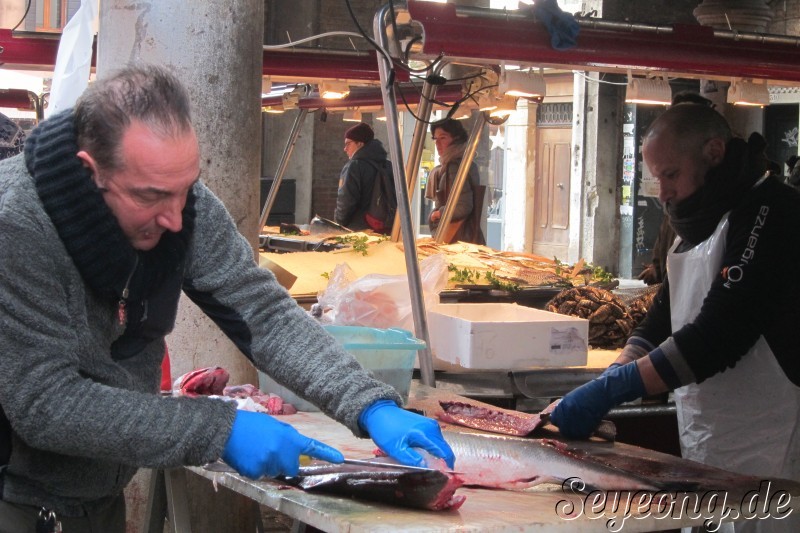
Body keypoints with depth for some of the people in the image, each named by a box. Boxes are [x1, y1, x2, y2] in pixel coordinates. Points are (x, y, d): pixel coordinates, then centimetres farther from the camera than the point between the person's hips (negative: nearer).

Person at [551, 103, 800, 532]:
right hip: (702, 448, 9)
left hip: (761, 455, -9)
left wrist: (613, 388, -25)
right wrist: (614, 375, -3)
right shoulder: (699, 226, 16)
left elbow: (721, 332, -24)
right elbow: (663, 318, 16)